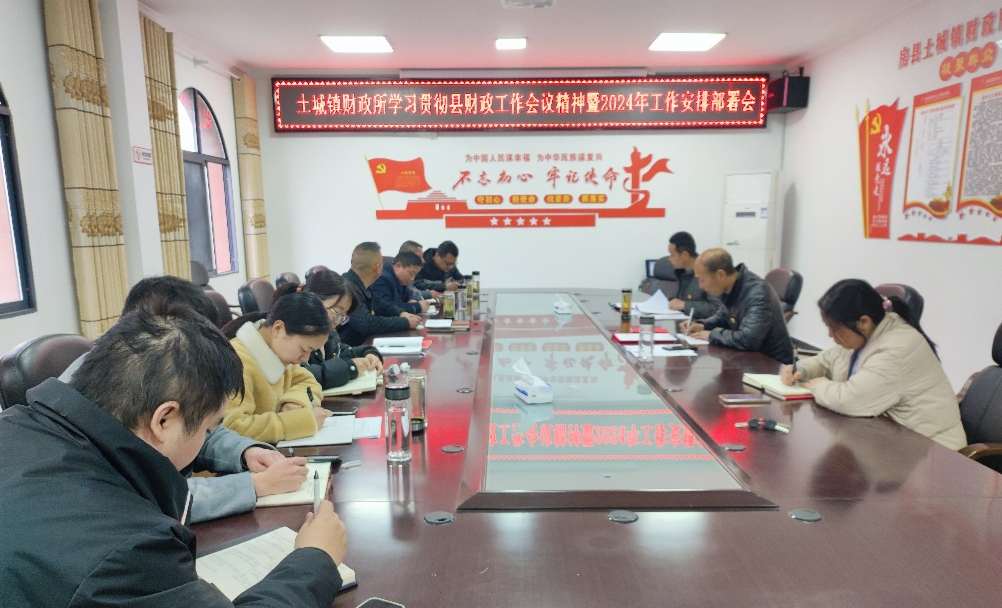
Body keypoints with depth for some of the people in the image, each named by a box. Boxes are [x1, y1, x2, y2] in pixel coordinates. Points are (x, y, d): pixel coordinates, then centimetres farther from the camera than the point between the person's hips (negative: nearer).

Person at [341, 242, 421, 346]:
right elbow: (367, 324, -29)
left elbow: (378, 305, 19)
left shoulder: (357, 284, 3)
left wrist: (401, 313, 1)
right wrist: (406, 322, -17)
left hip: (363, 344, 8)